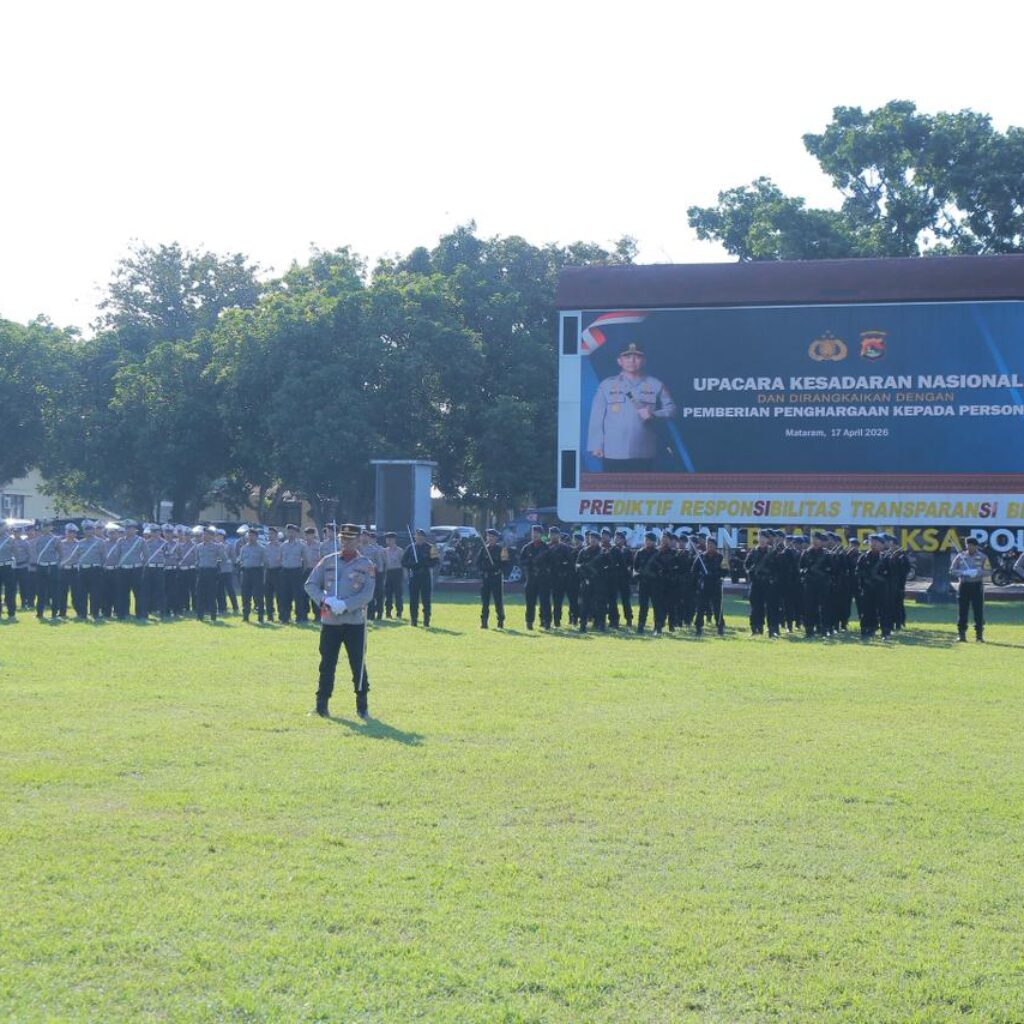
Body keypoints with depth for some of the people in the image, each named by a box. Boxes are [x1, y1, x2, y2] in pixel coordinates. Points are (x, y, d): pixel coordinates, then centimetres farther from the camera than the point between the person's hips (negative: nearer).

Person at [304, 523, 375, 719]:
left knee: (358, 666, -1)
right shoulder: (328, 561, 9)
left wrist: (345, 605, -19)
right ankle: (321, 705, 11)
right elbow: (310, 584, 7)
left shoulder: (366, 565, 2)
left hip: (355, 622, -2)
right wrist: (324, 600, -12)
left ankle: (362, 707, 7)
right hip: (329, 622, 2)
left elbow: (367, 594, -7)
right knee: (327, 665, 4)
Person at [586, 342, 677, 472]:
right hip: (613, 454, -1)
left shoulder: (655, 385, 8)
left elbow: (670, 408, 11)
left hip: (644, 454, 1)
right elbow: (597, 417, 4)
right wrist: (596, 445, -2)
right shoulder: (607, 385, 6)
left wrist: (653, 415, -10)